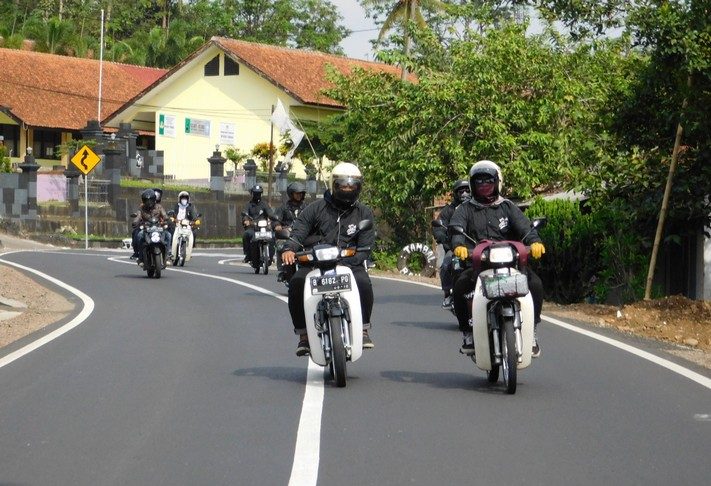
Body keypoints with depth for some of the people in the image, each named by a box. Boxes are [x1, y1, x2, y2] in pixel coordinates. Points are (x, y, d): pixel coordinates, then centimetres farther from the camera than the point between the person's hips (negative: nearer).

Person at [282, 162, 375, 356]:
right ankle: (303, 334, -13)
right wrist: (289, 248, -25)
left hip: (349, 263, 0)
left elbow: (366, 246, 0)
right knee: (297, 284, -27)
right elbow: (298, 232, 0)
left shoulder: (364, 213, 9)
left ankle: (363, 329, -9)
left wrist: (344, 264, -18)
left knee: (363, 283, -31)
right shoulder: (316, 209, 8)